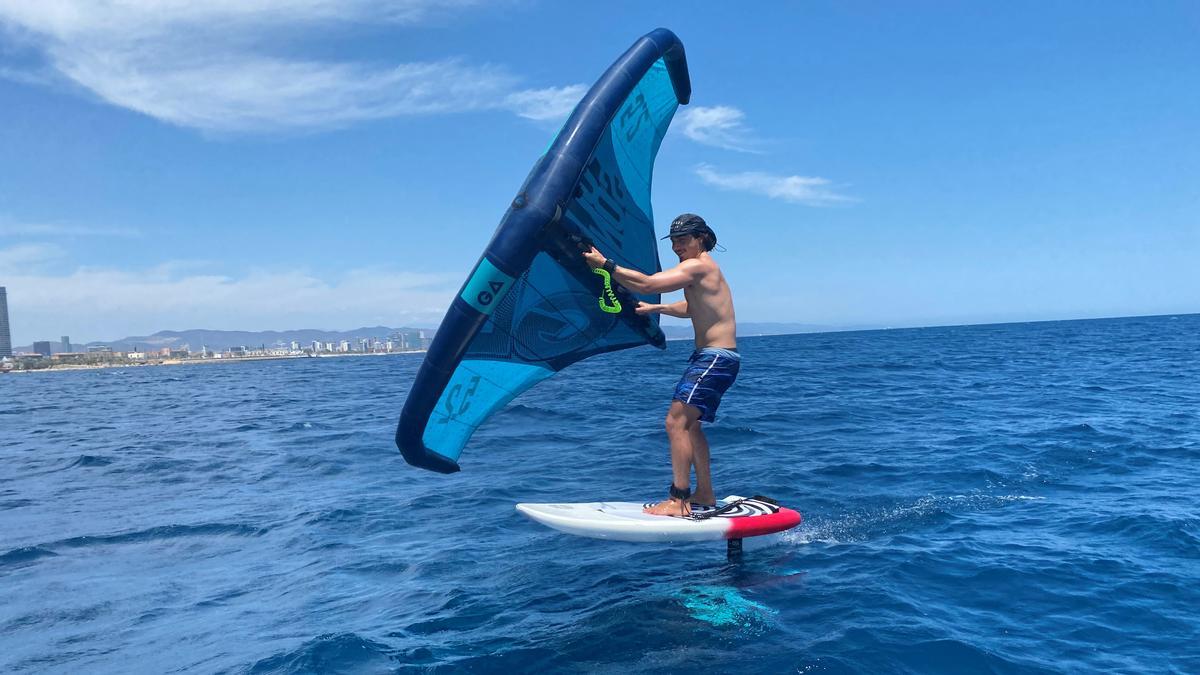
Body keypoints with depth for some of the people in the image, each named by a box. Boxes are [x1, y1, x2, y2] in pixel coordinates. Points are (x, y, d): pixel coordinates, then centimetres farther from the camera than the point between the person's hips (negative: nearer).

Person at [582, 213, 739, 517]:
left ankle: (678, 501, -15)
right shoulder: (704, 267, 18)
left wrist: (605, 264, -18)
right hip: (710, 357, 11)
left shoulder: (698, 266, -14)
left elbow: (646, 284, -23)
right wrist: (656, 308, 23)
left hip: (716, 357, -11)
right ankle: (705, 494, 25)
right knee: (689, 425, 17)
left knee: (676, 422, -15)